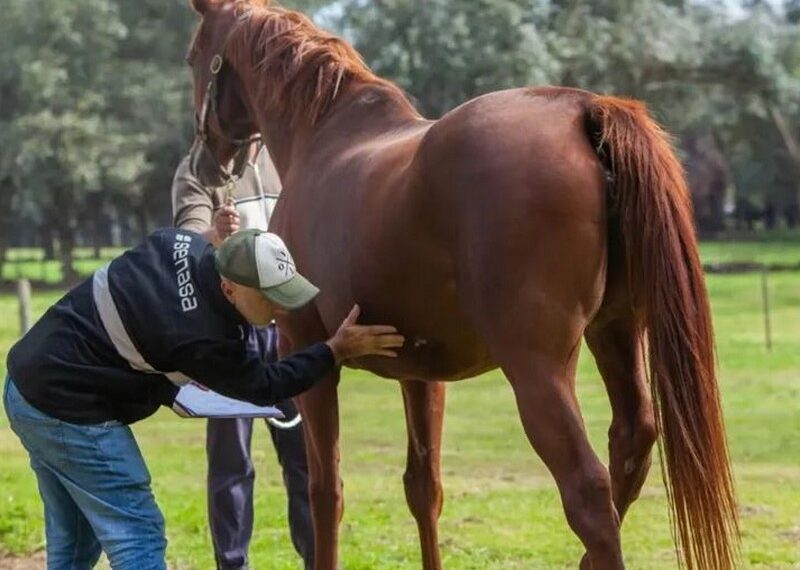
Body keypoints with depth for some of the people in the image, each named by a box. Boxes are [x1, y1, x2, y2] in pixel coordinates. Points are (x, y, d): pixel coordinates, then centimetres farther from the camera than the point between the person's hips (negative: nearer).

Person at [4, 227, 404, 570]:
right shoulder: (203, 338, -25)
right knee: (138, 536, -5)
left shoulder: (183, 245, -5)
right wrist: (337, 350, -10)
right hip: (70, 412, -9)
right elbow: (264, 388, -8)